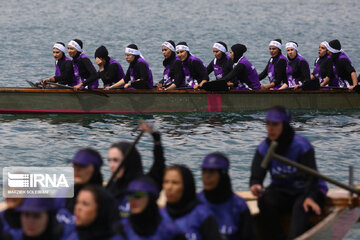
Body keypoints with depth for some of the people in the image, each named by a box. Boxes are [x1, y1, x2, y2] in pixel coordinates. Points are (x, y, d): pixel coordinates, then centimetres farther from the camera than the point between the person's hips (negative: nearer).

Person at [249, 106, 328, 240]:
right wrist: (255, 186, -35)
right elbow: (256, 176, -8)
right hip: (282, 192, 4)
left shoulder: (301, 146, -18)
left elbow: (311, 176, -24)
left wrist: (309, 197, -44)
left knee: (301, 208, -36)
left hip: (307, 191, -4)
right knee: (265, 201, -27)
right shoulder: (264, 148, -4)